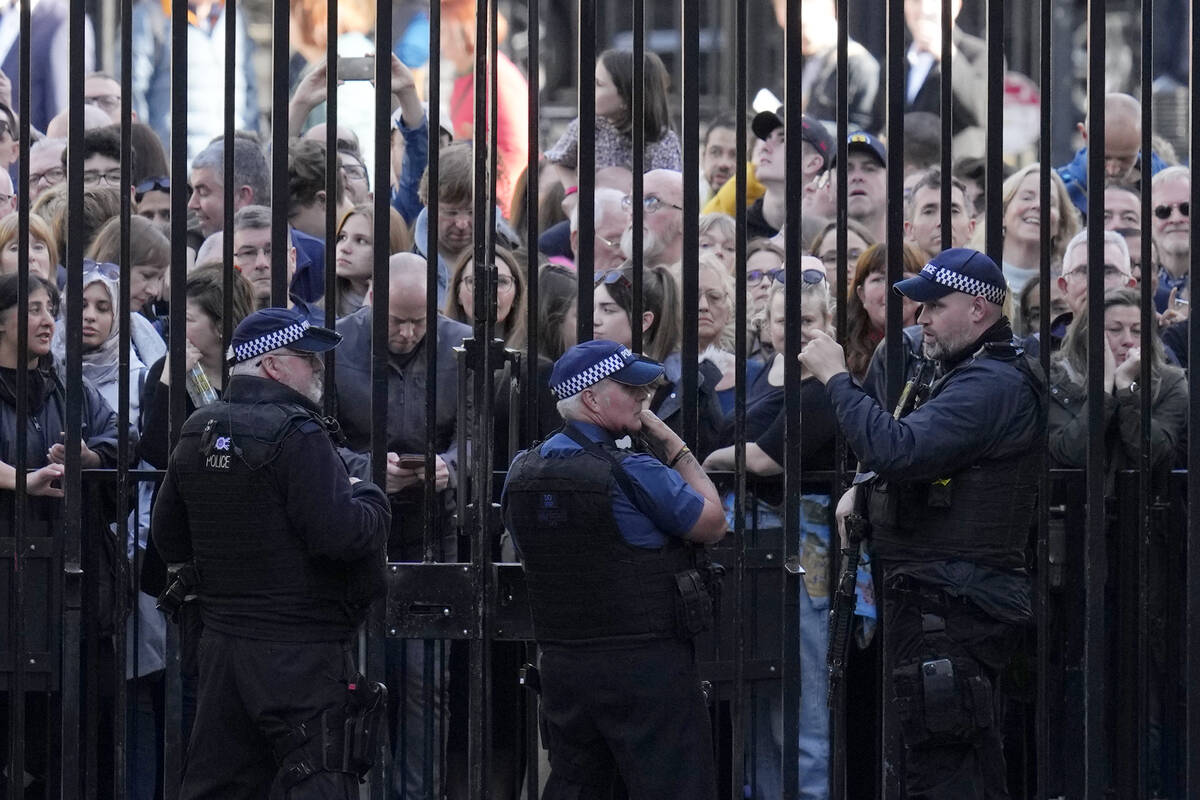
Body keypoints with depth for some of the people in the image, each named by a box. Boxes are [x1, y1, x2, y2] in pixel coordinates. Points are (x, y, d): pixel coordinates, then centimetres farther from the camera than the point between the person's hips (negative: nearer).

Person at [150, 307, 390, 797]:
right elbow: (340, 534, -22)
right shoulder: (295, 435, -15)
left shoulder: (195, 436, 10)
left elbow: (169, 542, 17)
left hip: (222, 646, 8)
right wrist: (370, 499, -3)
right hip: (301, 656, -8)